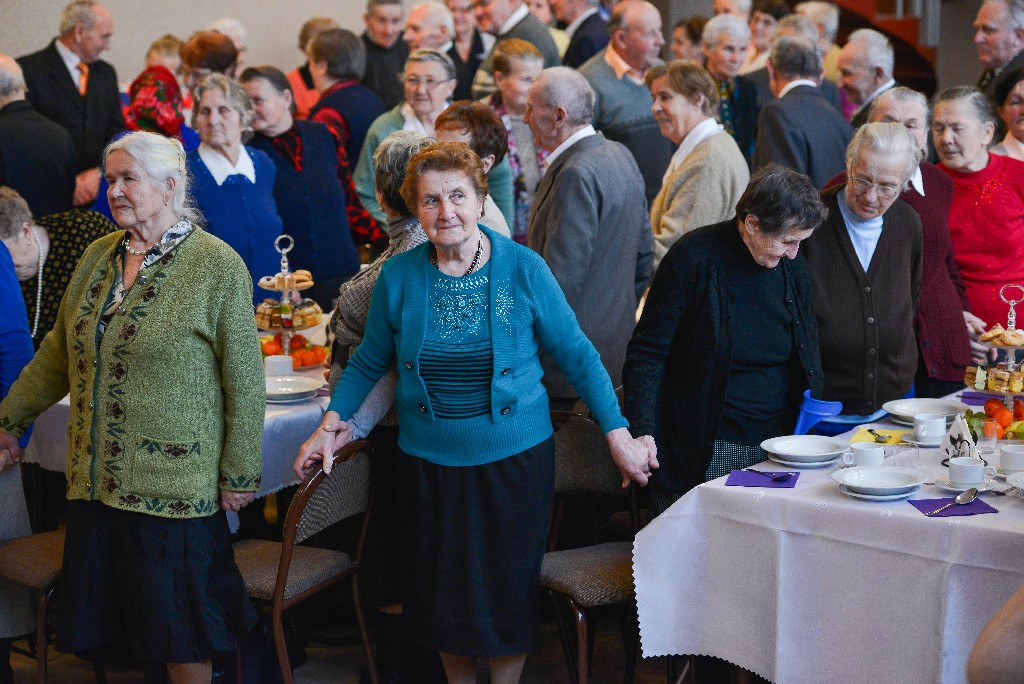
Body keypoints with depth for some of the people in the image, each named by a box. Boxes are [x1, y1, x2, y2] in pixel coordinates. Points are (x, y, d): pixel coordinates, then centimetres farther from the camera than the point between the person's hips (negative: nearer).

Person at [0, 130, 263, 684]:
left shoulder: (217, 266, -9)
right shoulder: (98, 257, 9)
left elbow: (244, 381, -9)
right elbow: (58, 353, 19)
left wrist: (239, 472, -9)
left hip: (174, 480, -6)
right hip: (96, 474, 6)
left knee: (178, 622, 3)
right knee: (118, 613, 12)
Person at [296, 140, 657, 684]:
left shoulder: (524, 269, -9)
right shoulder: (398, 277, -4)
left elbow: (576, 354, -3)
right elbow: (369, 361, 10)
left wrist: (619, 436, -5)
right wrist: (331, 424, 2)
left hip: (514, 457, -2)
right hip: (429, 461, 2)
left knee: (509, 594, 8)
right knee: (443, 596, 12)